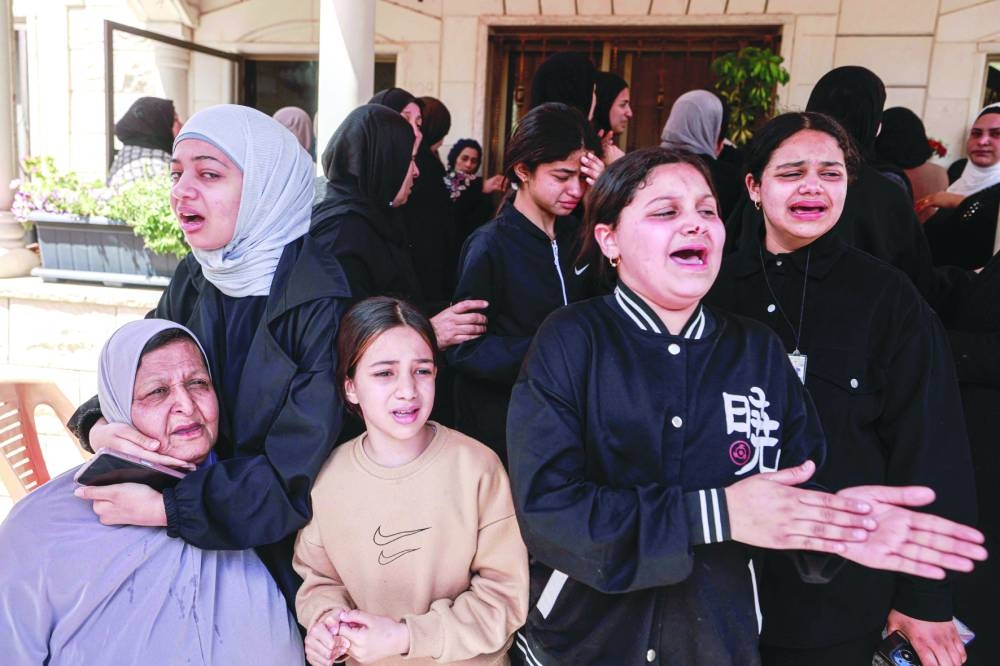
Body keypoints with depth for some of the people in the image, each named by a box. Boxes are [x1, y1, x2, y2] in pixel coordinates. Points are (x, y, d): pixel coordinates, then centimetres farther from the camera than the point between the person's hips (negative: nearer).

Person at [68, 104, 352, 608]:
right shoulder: (193, 280, -4)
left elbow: (297, 473, -26)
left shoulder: (321, 302, -24)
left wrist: (165, 507, -27)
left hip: (291, 553, -5)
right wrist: (98, 428, -19)